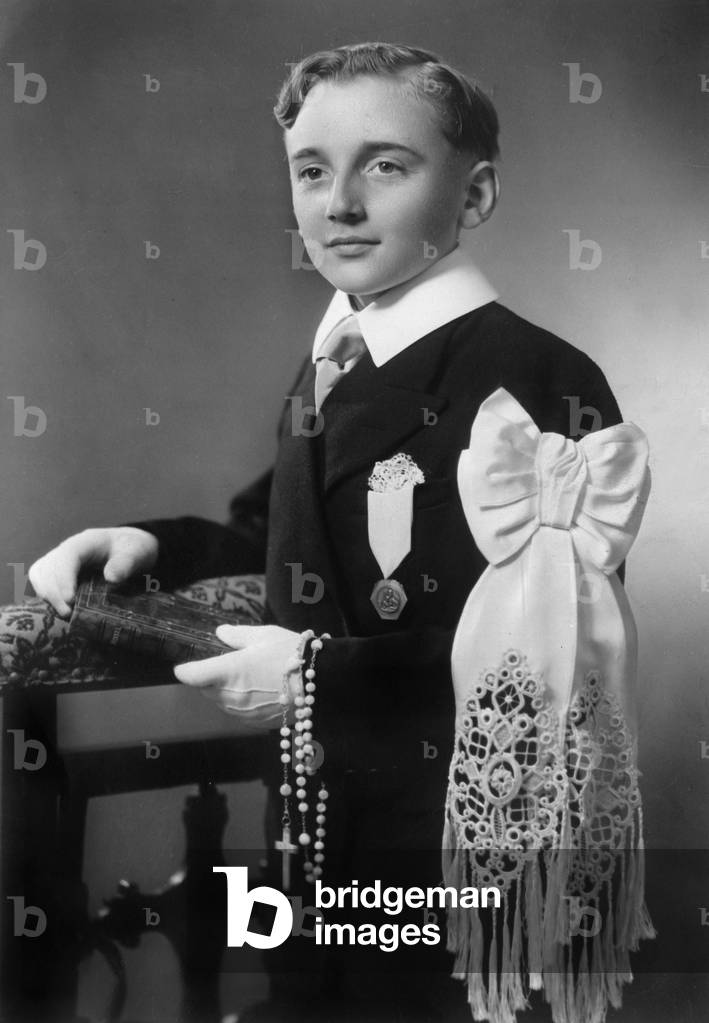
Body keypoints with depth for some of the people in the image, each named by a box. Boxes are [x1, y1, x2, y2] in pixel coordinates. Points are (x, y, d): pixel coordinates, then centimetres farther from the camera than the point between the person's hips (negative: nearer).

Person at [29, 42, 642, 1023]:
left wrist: (327, 676, -24)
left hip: (451, 842, -7)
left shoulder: (542, 380, -20)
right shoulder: (331, 363, 6)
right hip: (314, 816, 8)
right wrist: (154, 544, 1)